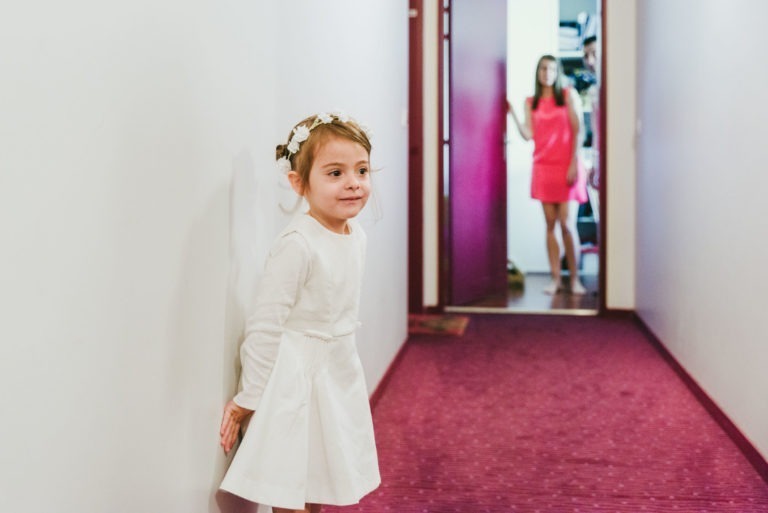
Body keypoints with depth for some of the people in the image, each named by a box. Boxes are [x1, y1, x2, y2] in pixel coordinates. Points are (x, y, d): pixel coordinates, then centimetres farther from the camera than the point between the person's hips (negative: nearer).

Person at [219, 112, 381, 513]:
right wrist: (249, 399, -16)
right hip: (296, 385, -7)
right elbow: (264, 326, -20)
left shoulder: (357, 237, 2)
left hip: (340, 379, 7)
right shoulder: (297, 244, -22)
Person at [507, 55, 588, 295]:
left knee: (567, 223, -7)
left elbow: (577, 131, -2)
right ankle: (555, 279, 6)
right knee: (550, 224, 2)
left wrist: (574, 164, -9)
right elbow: (528, 134, 2)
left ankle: (575, 279, 3)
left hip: (566, 166, -3)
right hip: (542, 167, 3)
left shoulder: (569, 95, 3)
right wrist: (512, 113, -7)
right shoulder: (531, 102, 11)